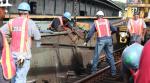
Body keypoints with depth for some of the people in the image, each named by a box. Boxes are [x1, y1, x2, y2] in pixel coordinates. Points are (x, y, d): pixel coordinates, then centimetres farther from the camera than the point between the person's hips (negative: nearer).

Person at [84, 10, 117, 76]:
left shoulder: (95, 23, 9)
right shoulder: (107, 21, 13)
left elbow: (90, 33, 5)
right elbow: (114, 30, 18)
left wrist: (86, 41, 15)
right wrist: (111, 32, 41)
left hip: (100, 40, -2)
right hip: (109, 39, 2)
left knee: (96, 56, 11)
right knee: (110, 56, 11)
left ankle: (94, 70, 14)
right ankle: (113, 71, 11)